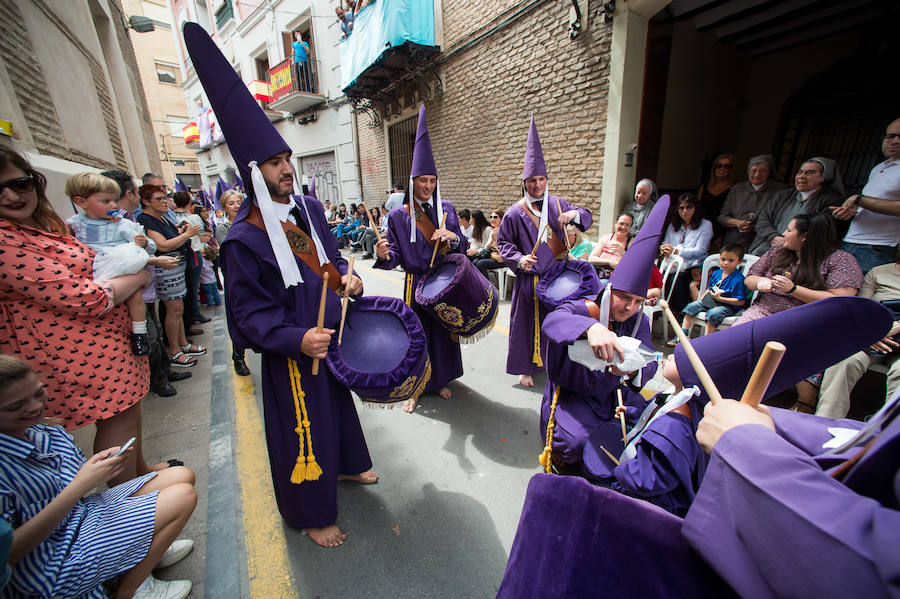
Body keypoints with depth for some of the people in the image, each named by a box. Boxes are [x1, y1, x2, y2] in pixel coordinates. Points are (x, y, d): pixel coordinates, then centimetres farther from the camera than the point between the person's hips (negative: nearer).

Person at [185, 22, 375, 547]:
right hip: (292, 351, -6)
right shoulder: (244, 239, -18)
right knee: (302, 426, 8)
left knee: (338, 399, 24)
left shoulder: (308, 207, 1)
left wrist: (347, 275, -6)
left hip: (333, 330, 7)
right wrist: (296, 338, -30)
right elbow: (248, 313, -17)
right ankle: (312, 513, 33)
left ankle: (346, 463, 51)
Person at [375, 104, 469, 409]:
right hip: (416, 284, -2)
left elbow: (463, 247, 3)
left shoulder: (446, 209, 2)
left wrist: (452, 236, -19)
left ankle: (441, 380, 35)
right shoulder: (398, 215, -5)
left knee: (443, 330, 13)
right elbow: (394, 256, -5)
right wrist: (384, 254, -28)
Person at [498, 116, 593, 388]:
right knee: (527, 322, 5)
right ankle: (525, 368, 22)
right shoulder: (515, 213, -5)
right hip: (529, 278, -3)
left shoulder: (556, 204, 5)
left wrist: (574, 214, -12)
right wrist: (519, 259, -18)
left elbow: (587, 217, 12)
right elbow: (503, 242, -1)